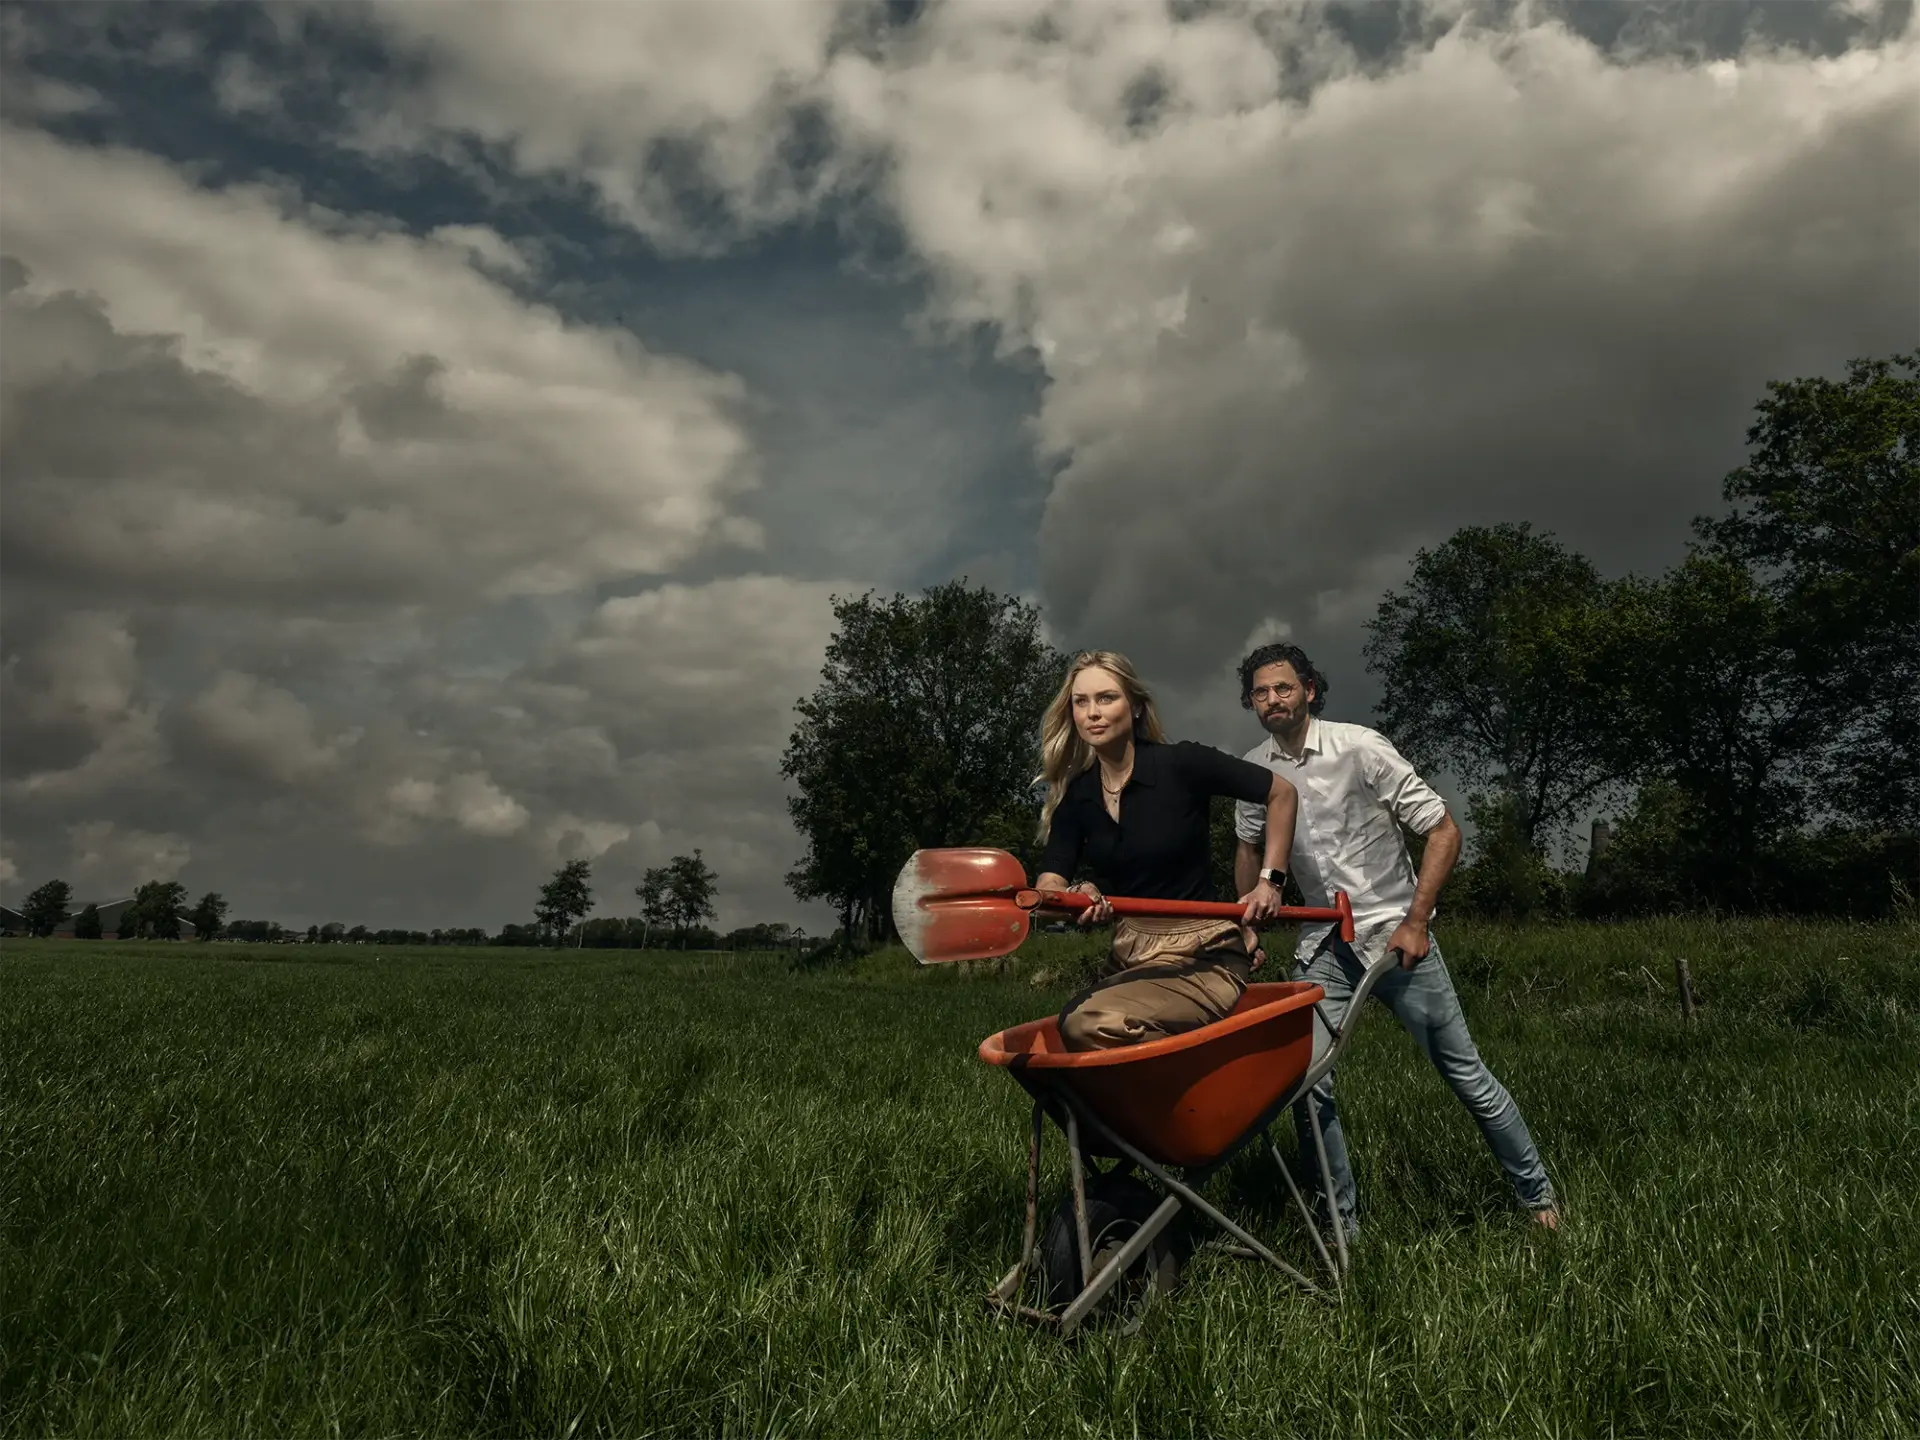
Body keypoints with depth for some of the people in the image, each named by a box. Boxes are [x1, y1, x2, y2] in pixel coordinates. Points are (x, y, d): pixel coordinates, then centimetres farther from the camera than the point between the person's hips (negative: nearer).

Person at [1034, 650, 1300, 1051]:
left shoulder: (1181, 764, -12)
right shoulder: (1076, 795, 3)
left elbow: (1281, 792, -2)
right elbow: (1049, 884, -4)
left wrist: (1270, 880, -5)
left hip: (1202, 960, -7)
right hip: (1129, 957, 7)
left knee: (1091, 1024, -28)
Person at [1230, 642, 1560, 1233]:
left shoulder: (1360, 747, -16)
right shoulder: (1253, 769, -2)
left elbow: (1443, 831, -13)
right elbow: (1249, 846, 18)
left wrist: (1416, 921, -17)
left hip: (1397, 935, -4)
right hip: (1323, 945, 4)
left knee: (1465, 1073, 5)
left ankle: (1537, 1192, 28)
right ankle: (1341, 1226, 11)